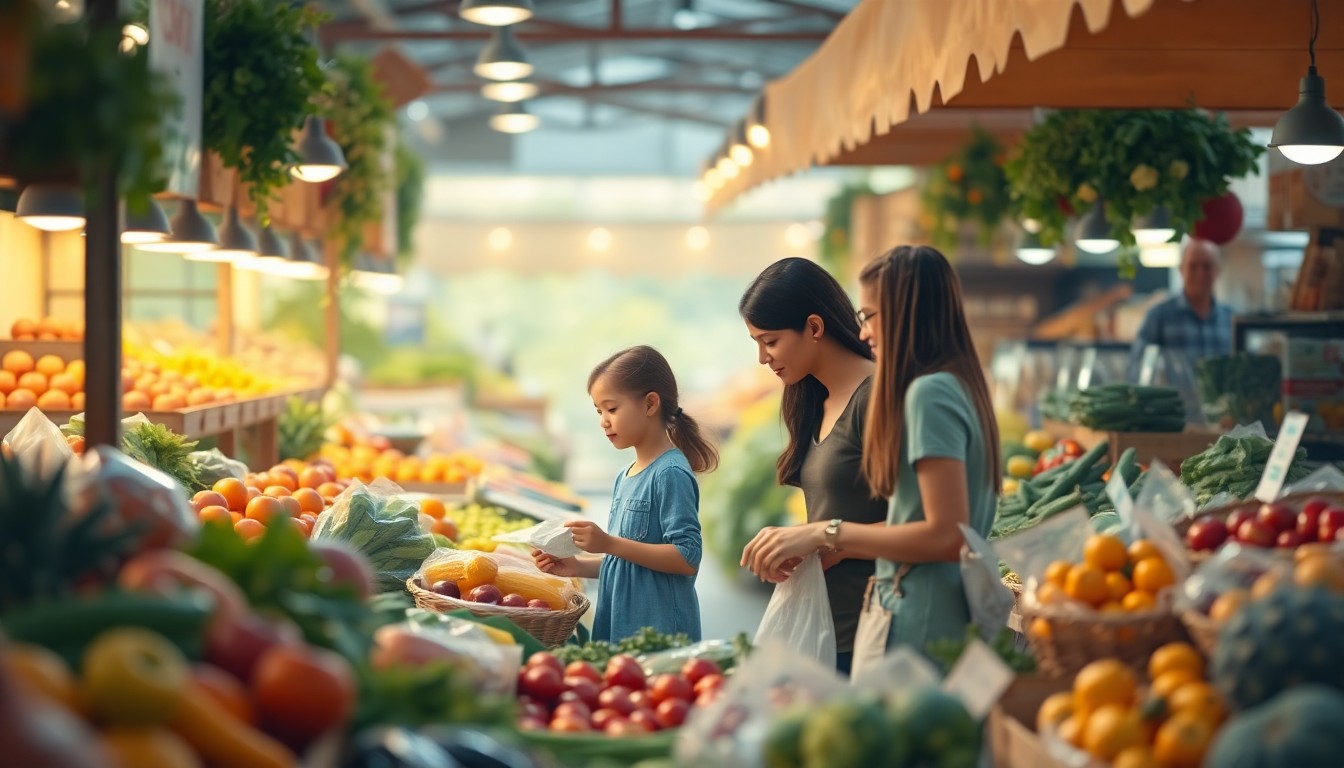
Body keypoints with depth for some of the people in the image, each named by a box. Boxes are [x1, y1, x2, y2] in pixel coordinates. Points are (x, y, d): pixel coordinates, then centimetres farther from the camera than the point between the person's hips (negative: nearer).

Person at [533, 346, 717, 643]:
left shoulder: (671, 473, -13)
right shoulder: (625, 477, 13)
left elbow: (687, 558, -20)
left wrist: (609, 543, -21)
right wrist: (578, 566, 6)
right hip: (617, 629, 8)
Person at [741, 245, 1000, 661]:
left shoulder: (930, 393, -13)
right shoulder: (959, 386, 15)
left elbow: (947, 534, -19)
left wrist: (827, 534, -14)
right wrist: (814, 547, 10)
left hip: (916, 633, -9)